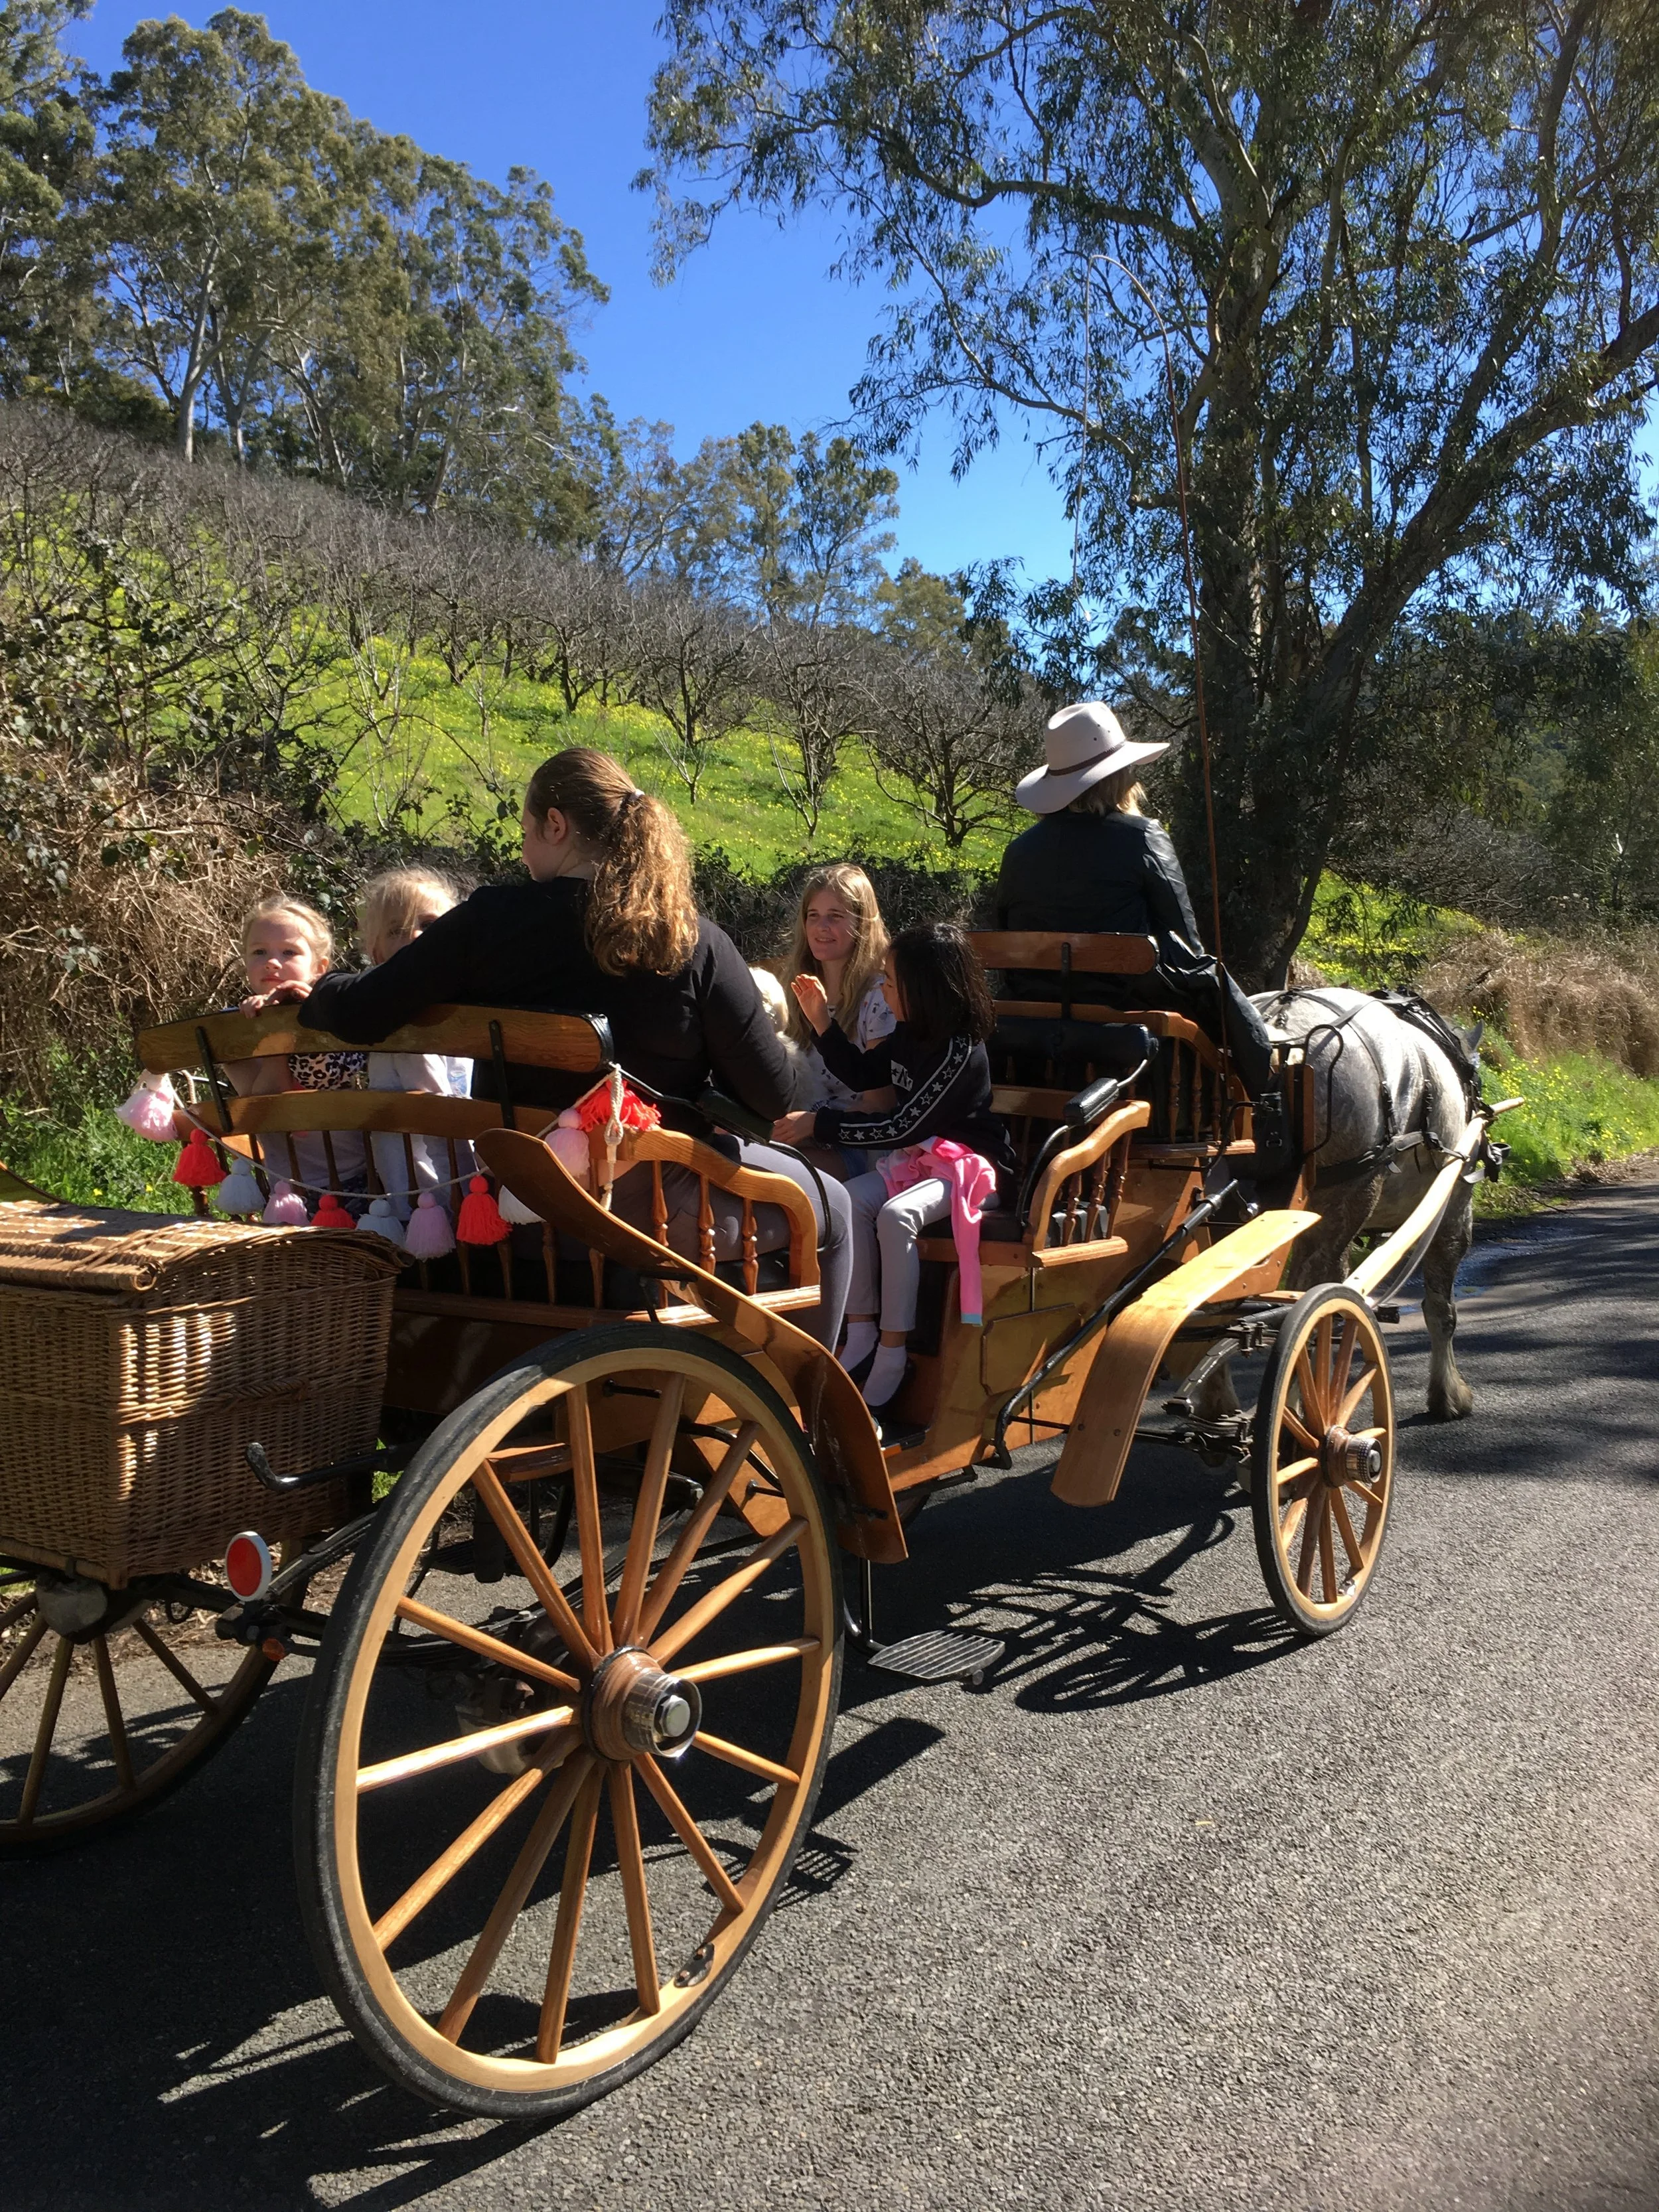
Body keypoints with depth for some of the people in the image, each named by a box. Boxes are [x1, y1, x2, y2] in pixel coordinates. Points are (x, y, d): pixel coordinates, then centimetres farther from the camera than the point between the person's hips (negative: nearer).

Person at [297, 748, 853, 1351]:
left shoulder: (491, 921, -12)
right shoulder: (696, 943, -14)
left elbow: (355, 1015, -12)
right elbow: (771, 1097, -12)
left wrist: (322, 990, 11)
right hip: (659, 1206, -3)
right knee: (832, 1210, 23)